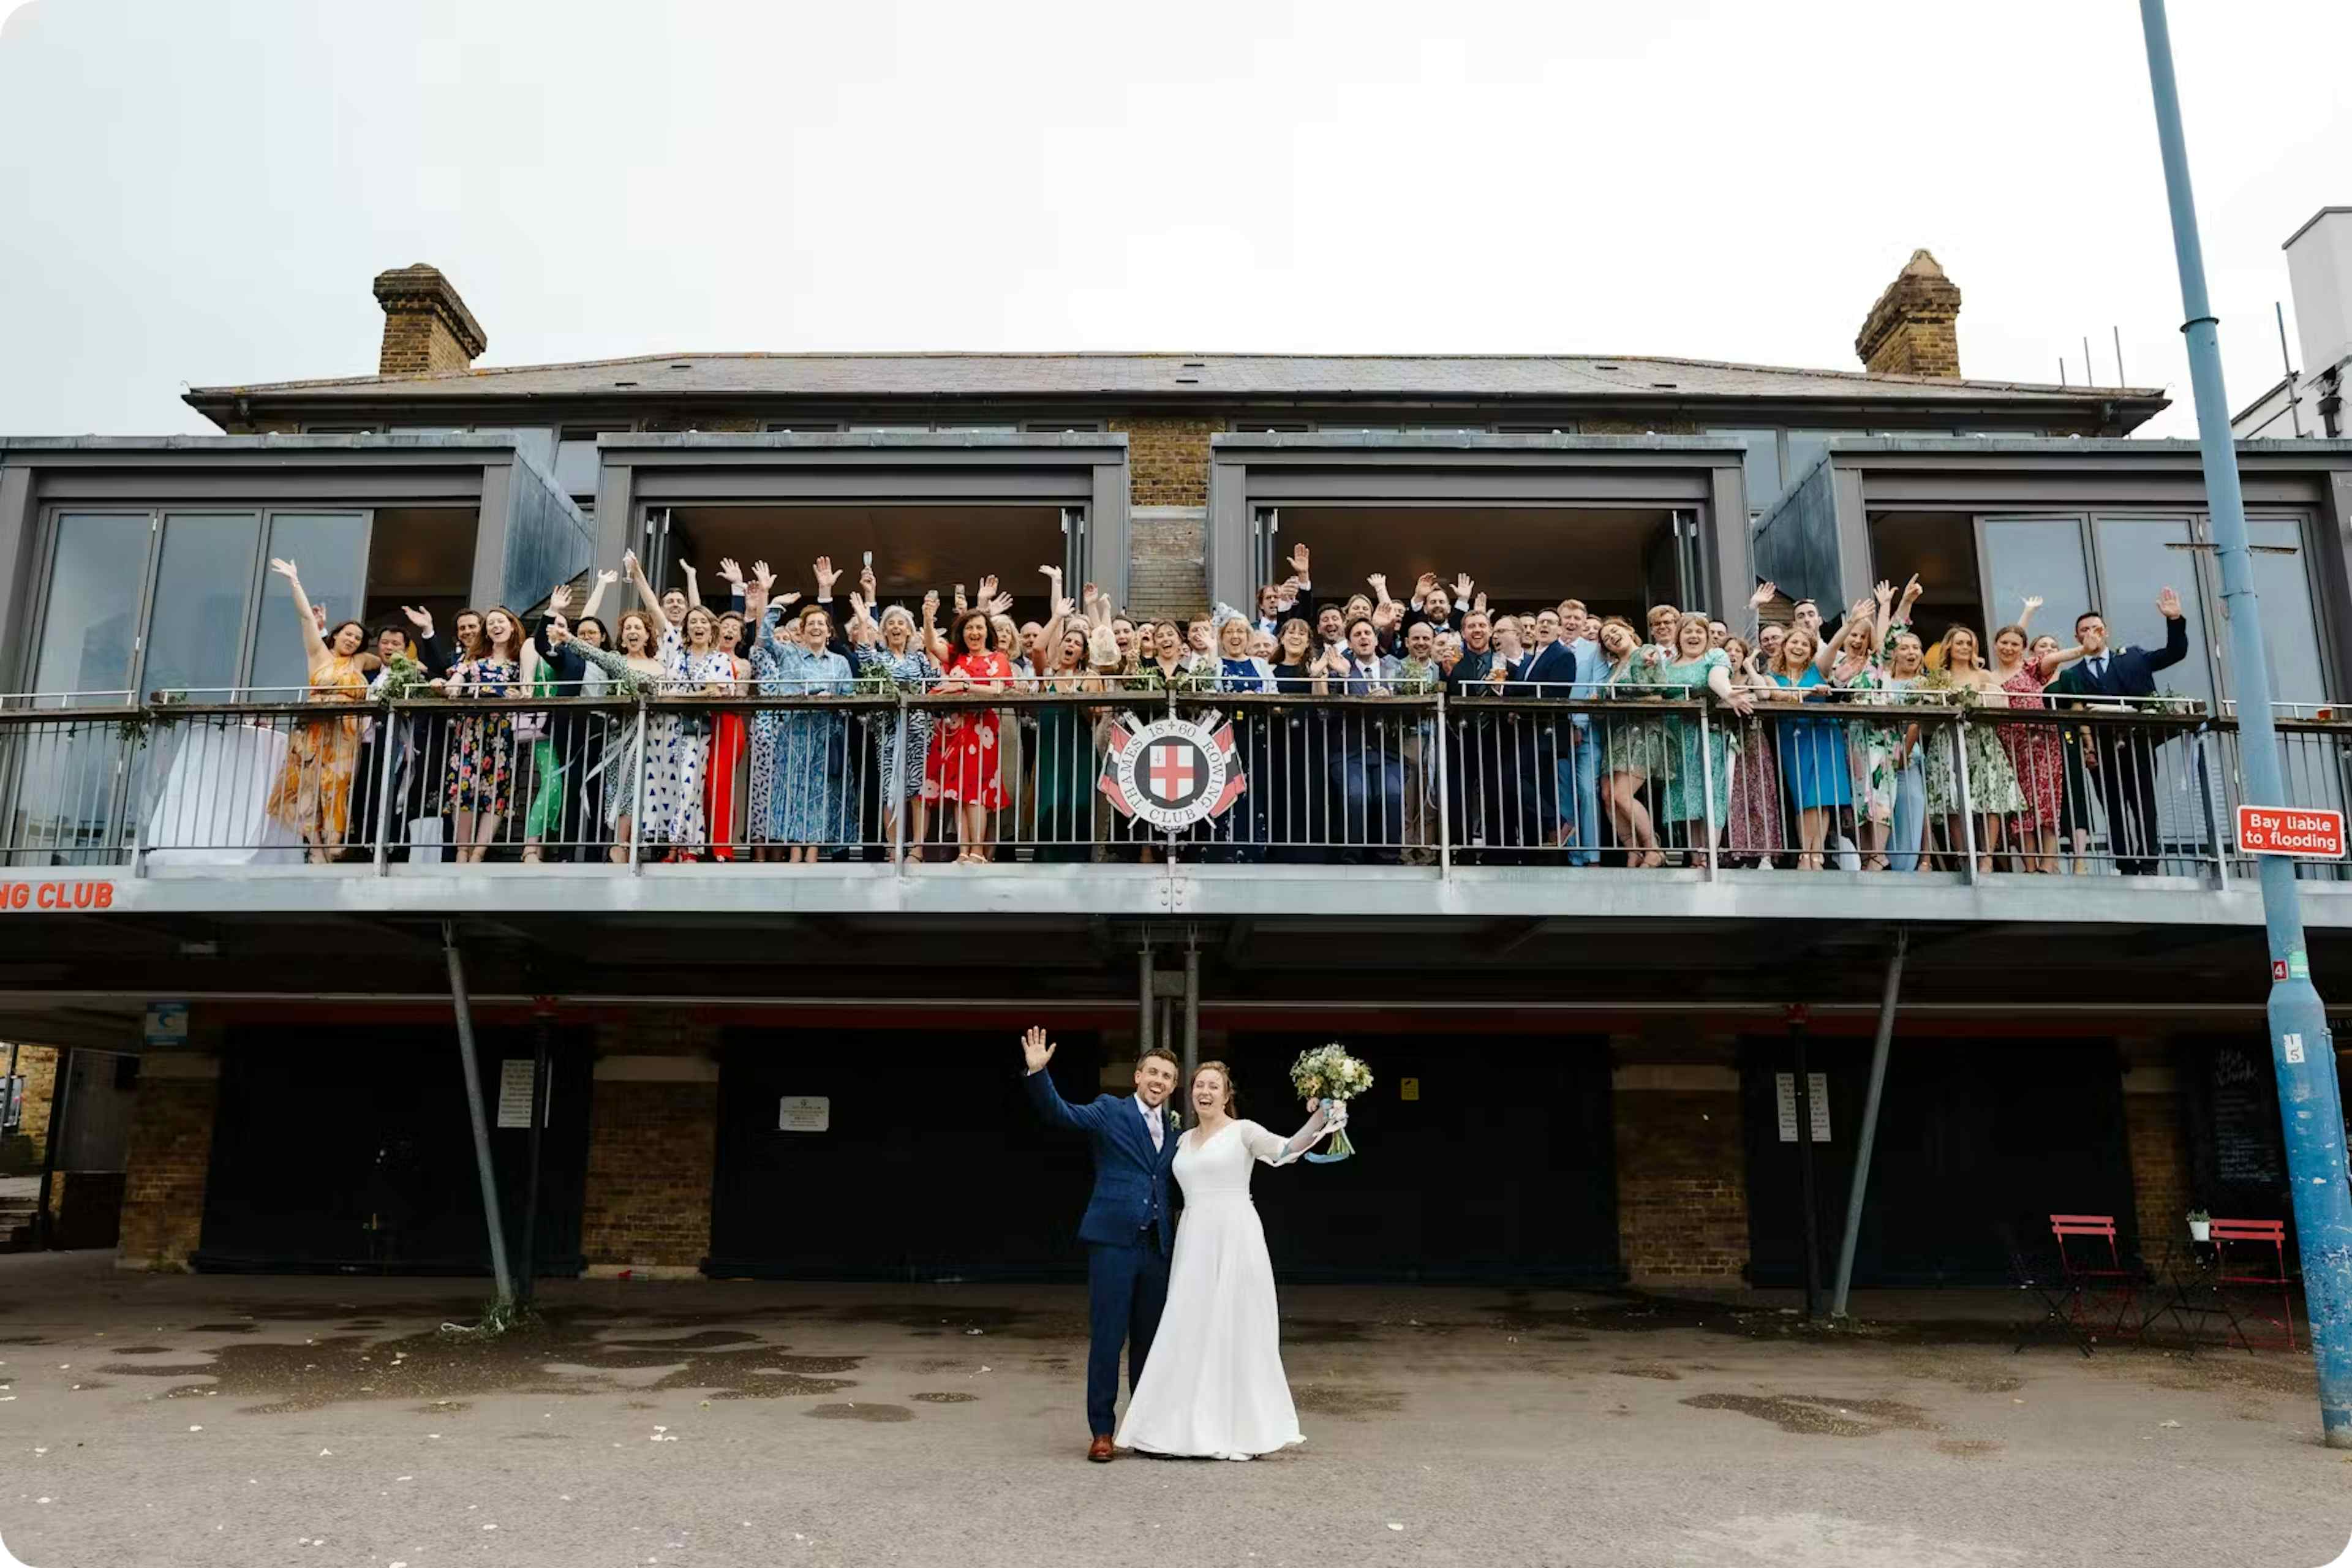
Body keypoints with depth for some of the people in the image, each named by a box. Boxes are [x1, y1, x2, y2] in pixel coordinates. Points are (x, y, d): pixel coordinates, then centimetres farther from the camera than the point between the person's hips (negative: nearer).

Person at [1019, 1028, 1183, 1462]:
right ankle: (1102, 1431, 9)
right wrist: (1037, 1072, -30)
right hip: (1113, 1241, -5)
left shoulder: (1174, 1131, 16)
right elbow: (1060, 1113, -16)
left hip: (1156, 1246, 5)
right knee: (1107, 1339, -2)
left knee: (1150, 1339, 12)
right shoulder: (1110, 1111, 0)